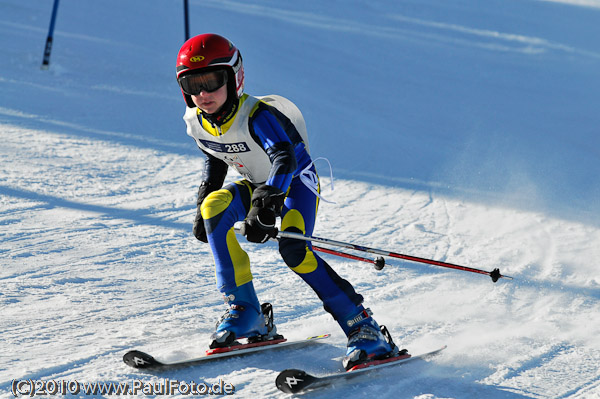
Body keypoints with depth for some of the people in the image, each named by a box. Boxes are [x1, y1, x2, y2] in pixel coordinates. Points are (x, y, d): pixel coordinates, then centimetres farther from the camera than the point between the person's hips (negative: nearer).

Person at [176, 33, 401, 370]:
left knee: (294, 250, -31)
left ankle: (363, 328, -22)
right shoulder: (198, 123, -9)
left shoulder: (257, 115, -32)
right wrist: (202, 209, 13)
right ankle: (246, 314, -17)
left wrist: (265, 205, -66)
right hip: (258, 186, 6)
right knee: (215, 207, -24)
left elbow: (285, 159, -50)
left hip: (296, 182, -6)